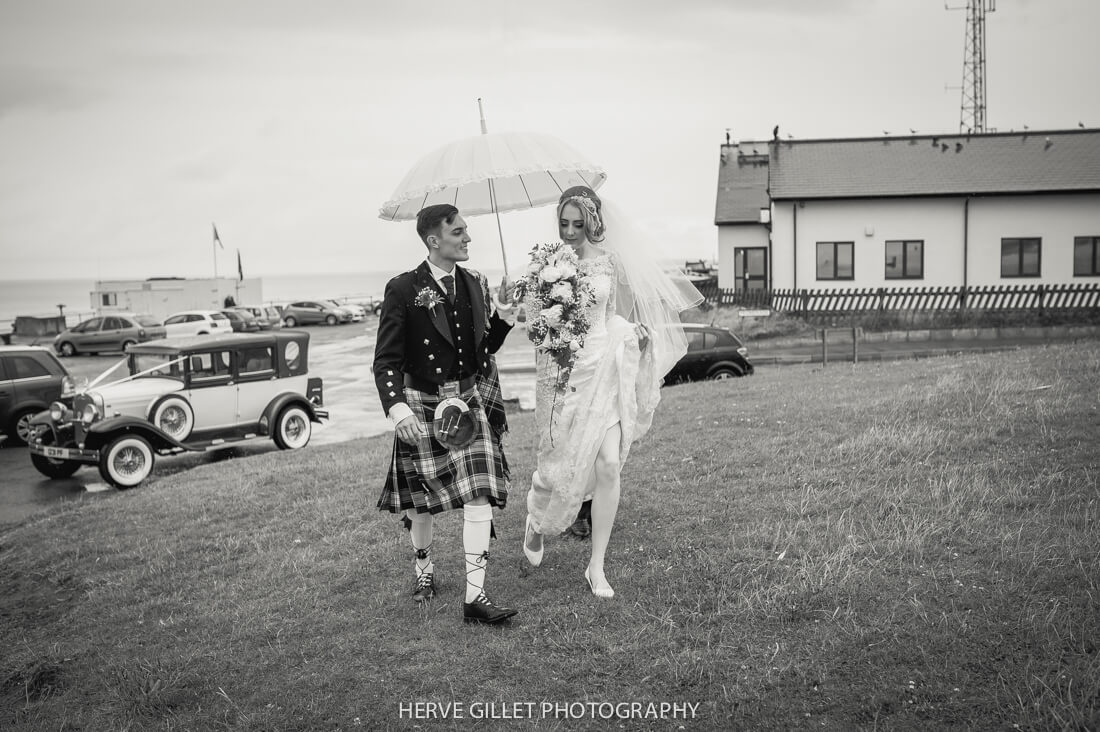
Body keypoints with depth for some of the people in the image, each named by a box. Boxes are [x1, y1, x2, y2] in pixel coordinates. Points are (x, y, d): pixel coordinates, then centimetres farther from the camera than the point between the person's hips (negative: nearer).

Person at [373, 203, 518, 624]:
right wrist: (396, 407, -27)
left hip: (469, 400, 3)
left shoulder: (474, 284, 4)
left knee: (479, 494, -7)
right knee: (420, 496, 12)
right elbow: (386, 360, -12)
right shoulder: (403, 290, -11)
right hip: (422, 404, -3)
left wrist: (503, 314, -5)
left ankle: (475, 597, -3)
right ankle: (424, 570, 39)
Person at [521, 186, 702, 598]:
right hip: (562, 373, -2)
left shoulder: (608, 262, 3)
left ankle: (597, 567, 4)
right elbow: (532, 318, -1)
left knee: (608, 464, -7)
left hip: (605, 369, 2)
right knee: (563, 462, 3)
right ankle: (536, 521, 39)